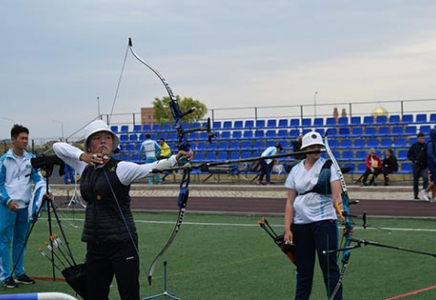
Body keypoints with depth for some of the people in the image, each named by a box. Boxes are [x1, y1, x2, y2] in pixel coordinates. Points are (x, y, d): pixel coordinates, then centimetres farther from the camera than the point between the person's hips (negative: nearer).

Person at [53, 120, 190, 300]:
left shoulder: (120, 168, -9)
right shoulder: (85, 168, 9)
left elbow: (150, 168, -26)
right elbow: (58, 146, 15)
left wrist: (175, 159, -45)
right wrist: (81, 155, -3)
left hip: (121, 243, -6)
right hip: (95, 244, 6)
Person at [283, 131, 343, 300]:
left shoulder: (328, 166, -1)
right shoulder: (296, 171, 8)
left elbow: (337, 194, -13)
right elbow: (290, 202, 7)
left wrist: (338, 201, -36)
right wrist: (287, 229, -1)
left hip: (324, 221, -3)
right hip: (300, 224, 3)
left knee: (330, 266, -4)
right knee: (303, 268, 10)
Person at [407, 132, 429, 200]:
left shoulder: (425, 146, 4)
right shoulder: (414, 146, -1)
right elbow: (409, 155, -1)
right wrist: (414, 160, -14)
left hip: (424, 166, 1)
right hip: (416, 166, -1)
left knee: (425, 178, -16)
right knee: (416, 181, 6)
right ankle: (415, 195, 15)